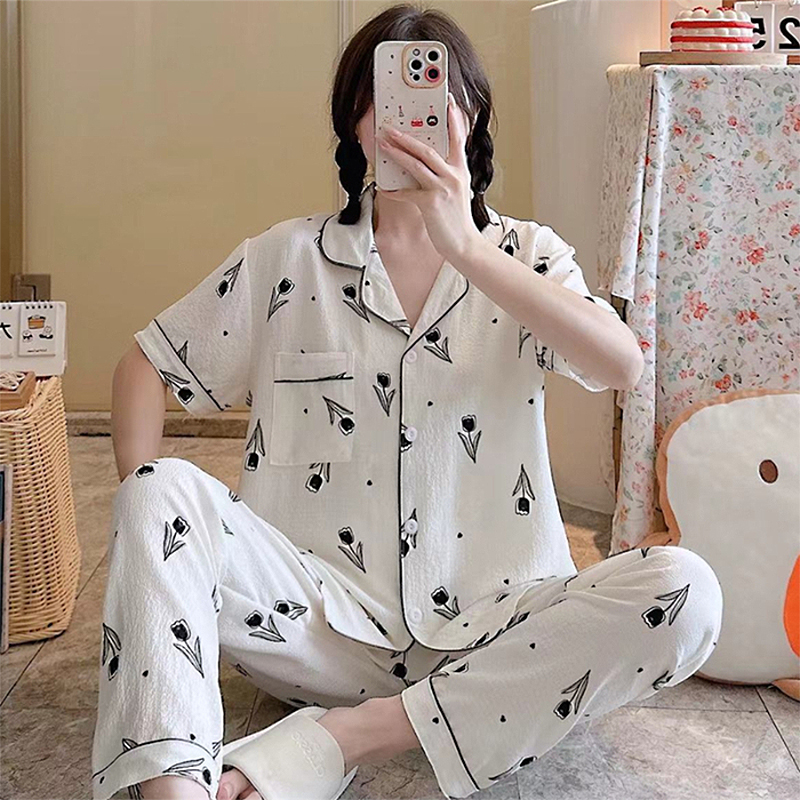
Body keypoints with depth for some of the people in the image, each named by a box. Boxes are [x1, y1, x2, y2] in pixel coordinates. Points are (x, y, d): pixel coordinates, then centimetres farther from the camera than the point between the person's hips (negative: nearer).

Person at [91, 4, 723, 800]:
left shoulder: (526, 253, 6)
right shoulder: (290, 257, 6)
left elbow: (621, 366, -13)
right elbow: (146, 366, 11)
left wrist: (465, 247, -22)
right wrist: (147, 514, -6)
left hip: (485, 623, 1)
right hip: (322, 613, 0)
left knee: (684, 591, -26)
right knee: (166, 493, -23)